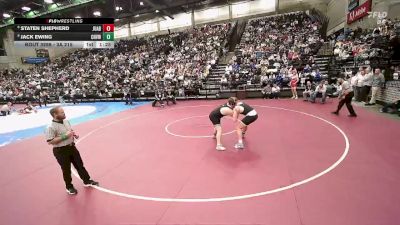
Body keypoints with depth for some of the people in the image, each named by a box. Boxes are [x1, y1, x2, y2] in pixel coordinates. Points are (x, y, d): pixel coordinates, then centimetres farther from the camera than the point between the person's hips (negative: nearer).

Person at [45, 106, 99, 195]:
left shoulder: (66, 121, 3)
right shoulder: (51, 127, -21)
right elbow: (50, 141, -24)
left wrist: (74, 134, -2)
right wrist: (64, 136, -26)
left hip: (72, 147, 7)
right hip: (61, 151, -7)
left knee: (80, 165, 16)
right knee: (66, 170, 10)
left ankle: (87, 181, 33)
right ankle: (69, 187, 32)